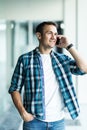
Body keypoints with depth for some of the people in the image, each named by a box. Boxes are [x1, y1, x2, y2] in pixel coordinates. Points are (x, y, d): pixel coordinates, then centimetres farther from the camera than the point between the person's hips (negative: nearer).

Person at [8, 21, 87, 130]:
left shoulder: (63, 59, 7)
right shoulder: (25, 59, -1)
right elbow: (15, 88, 1)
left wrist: (69, 46, -7)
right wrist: (23, 112, -11)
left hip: (58, 120, 3)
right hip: (34, 120, -2)